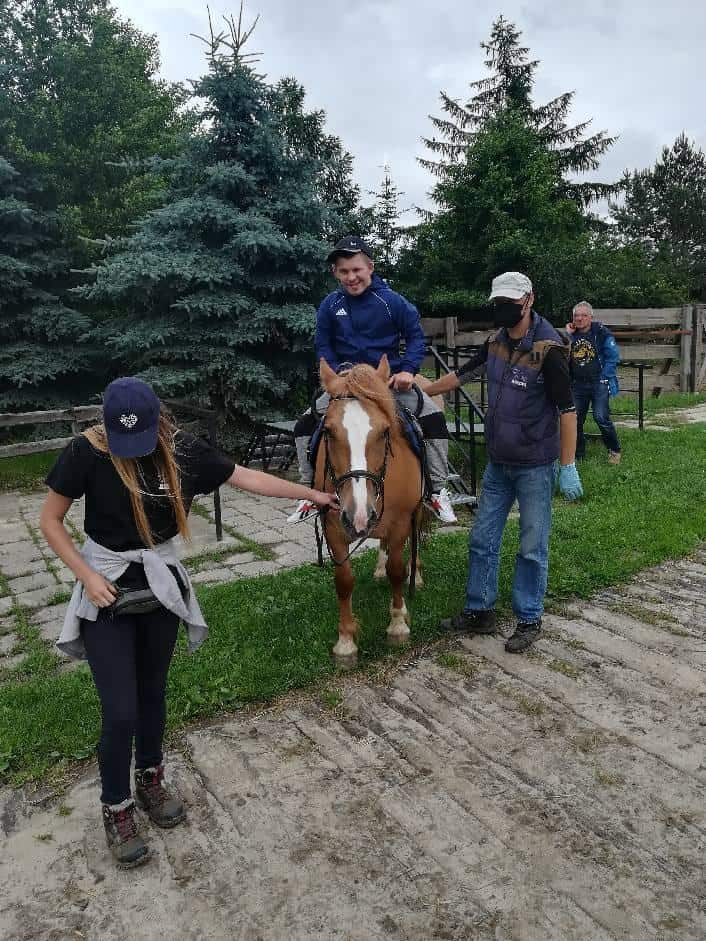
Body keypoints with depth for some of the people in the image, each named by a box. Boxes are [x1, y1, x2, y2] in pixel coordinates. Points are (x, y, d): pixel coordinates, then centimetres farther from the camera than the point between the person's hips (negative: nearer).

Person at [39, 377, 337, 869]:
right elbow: (51, 520, -7)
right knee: (120, 711, -1)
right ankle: (116, 810, 24)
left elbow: (247, 477, -4)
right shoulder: (88, 452, -18)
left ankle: (151, 780, 41)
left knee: (153, 692, 17)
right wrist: (86, 575, -16)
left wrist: (313, 494, 0)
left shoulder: (182, 448, -10)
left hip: (162, 587, 3)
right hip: (107, 593, -3)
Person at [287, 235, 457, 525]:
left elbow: (416, 338, -3)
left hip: (391, 380, -2)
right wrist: (337, 372, -11)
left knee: (434, 418, -21)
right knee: (305, 425, -10)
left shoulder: (393, 301, -9)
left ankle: (438, 491, -6)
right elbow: (323, 346, 6)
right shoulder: (330, 305, -2)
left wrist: (408, 370, -18)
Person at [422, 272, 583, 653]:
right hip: (498, 464, 7)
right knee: (482, 540, 12)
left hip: (534, 467, -7)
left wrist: (568, 467, -18)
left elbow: (567, 409, -17)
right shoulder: (495, 343, 4)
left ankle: (529, 621, 20)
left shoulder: (548, 349, -16)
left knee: (532, 548, 5)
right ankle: (479, 613, 26)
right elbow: (463, 374, 19)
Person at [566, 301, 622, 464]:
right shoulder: (571, 334, 7)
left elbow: (613, 357, -5)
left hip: (599, 383, -4)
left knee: (601, 417, -13)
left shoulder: (601, 332, -4)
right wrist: (568, 336, -9)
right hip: (578, 384, 5)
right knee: (575, 419, 4)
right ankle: (578, 454, 20)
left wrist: (604, 378, -9)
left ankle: (614, 450, 7)